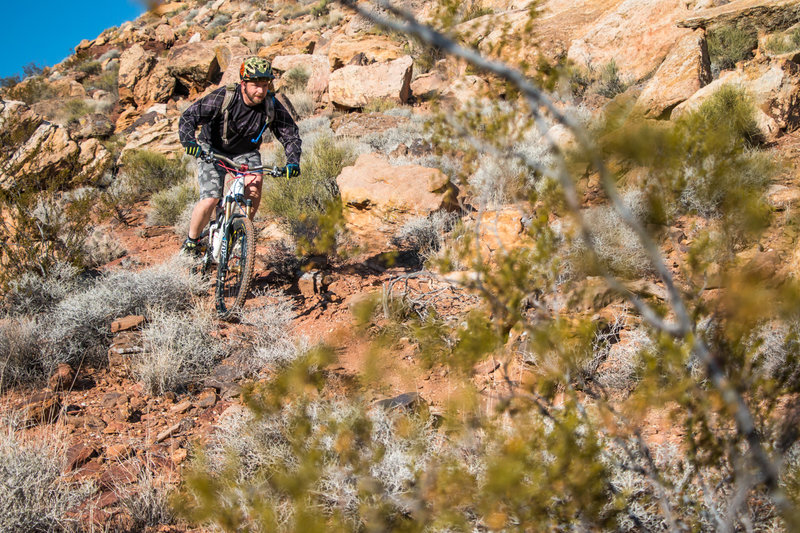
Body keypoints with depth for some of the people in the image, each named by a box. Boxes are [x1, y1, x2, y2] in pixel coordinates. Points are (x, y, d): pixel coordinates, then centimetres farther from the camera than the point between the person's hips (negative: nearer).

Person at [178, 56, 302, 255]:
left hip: (246, 152, 3)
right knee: (210, 201, -18)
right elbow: (188, 117, -27)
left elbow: (290, 134, -14)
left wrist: (293, 161, -32)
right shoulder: (222, 97, -26)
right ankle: (191, 242, 7)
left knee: (255, 186, -27)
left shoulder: (272, 106, -18)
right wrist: (189, 141, -46)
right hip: (213, 150, -2)